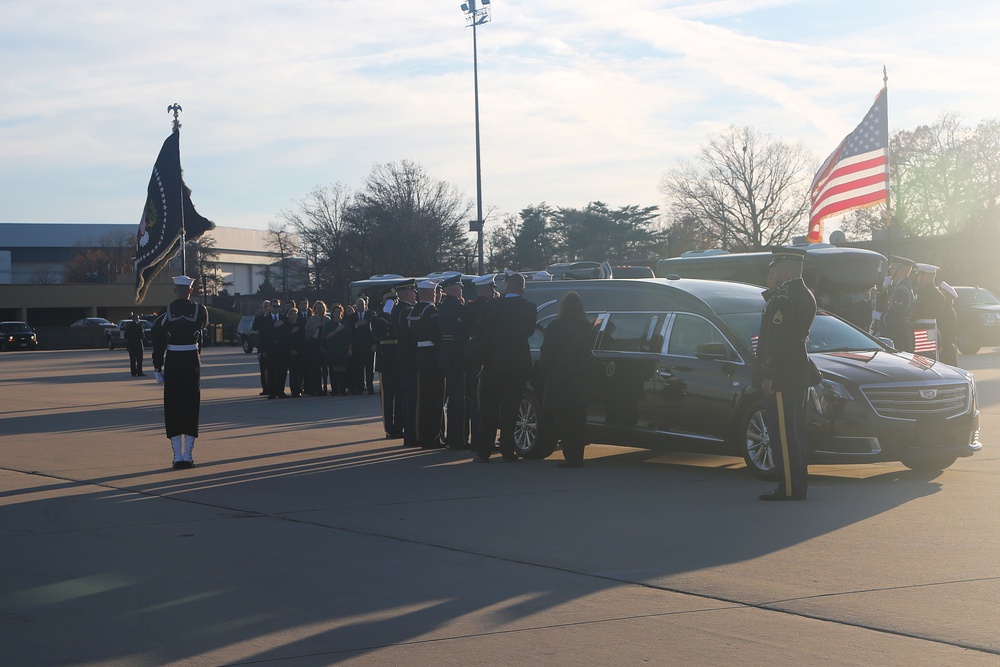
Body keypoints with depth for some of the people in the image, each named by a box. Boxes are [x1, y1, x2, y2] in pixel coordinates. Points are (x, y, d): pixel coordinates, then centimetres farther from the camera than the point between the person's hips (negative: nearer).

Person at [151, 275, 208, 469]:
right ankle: (188, 455, 7)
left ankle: (177, 456, 4)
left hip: (173, 363, -1)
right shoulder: (199, 310, -3)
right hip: (192, 361, 1)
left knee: (173, 408, 6)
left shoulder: (165, 314, -6)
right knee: (191, 406, 8)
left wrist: (158, 369, 0)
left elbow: (158, 343, -7)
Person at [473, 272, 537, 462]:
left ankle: (484, 451, 6)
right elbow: (529, 331, 3)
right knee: (510, 407, 6)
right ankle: (507, 451, 5)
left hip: (493, 361, 0)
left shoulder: (491, 306, -5)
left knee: (488, 406, 7)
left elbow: (479, 331, -1)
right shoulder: (528, 307, -6)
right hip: (518, 362, 0)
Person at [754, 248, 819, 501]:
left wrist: (768, 375, -18)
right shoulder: (805, 295, 14)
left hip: (782, 376, -10)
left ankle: (790, 487, -6)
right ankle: (798, 484, 20)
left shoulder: (782, 299, -16)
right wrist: (773, 290, 8)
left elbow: (777, 340, -20)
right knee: (793, 431, 14)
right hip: (798, 374, 10)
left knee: (783, 431, -7)